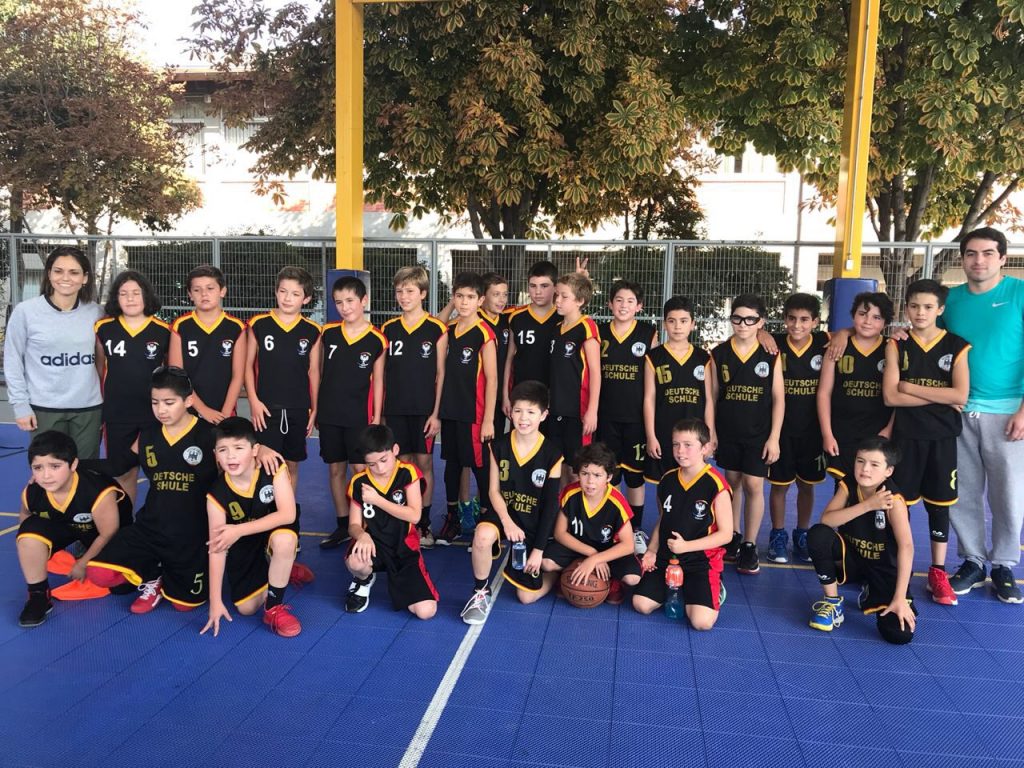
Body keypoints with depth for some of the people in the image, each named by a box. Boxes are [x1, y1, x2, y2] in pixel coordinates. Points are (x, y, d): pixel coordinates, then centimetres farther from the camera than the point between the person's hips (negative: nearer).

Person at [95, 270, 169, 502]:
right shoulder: (103, 328, 0)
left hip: (156, 413, -1)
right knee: (124, 472, 10)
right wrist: (98, 406, 10)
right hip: (117, 414, 1)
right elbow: (98, 368, 10)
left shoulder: (163, 331, -3)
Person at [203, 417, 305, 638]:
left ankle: (274, 608, -17)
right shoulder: (217, 495, -22)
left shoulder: (274, 469, -26)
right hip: (242, 547, 2)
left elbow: (288, 515, -32)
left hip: (275, 532, -2)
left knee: (284, 538, -38)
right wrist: (215, 601, -21)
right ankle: (281, 570, 26)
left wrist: (239, 530, -35)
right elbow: (216, 548, -20)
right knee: (246, 608, -4)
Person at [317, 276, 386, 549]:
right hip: (329, 414, 3)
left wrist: (377, 417, -4)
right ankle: (342, 525, 22)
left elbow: (378, 381, -1)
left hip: (359, 415, -3)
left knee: (360, 470, -3)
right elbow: (321, 372, 10)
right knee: (335, 469, 10)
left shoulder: (377, 340, -5)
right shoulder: (328, 332, 2)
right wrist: (315, 407, 9)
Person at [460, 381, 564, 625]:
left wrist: (539, 549, -9)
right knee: (483, 535, -37)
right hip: (504, 513, 1)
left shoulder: (552, 454, -12)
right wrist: (507, 522, -22)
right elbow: (494, 491, -4)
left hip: (535, 523, -1)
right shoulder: (499, 446, -7)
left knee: (527, 597, 0)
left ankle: (551, 570, 34)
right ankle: (481, 593, -11)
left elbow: (551, 505, -8)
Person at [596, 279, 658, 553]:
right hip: (606, 415, 1)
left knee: (635, 474, 8)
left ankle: (636, 530, 21)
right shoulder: (599, 332, 3)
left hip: (637, 416, -1)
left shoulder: (649, 333, -1)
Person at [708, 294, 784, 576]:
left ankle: (750, 546, 10)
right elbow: (712, 396, 3)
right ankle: (733, 536, 28)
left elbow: (778, 398, -2)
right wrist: (709, 433, 2)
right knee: (732, 482, 12)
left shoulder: (770, 355, -4)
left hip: (758, 433, -2)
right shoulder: (719, 354, -1)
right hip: (727, 432, 2)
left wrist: (774, 437, -6)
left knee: (753, 486, -3)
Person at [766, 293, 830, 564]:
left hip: (812, 429, 1)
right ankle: (778, 536, 25)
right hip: (780, 428, -1)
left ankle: (802, 536, 31)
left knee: (807, 485, 14)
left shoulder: (824, 343, -7)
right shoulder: (775, 344, -8)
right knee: (779, 485, 8)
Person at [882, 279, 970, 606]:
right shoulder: (897, 345, 0)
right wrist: (940, 396, -12)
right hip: (905, 436, 0)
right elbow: (890, 396, -10)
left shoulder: (957, 346, 0)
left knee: (939, 504, 8)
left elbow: (961, 396, -12)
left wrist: (911, 387, -12)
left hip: (942, 437, 0)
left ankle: (938, 572, 20)